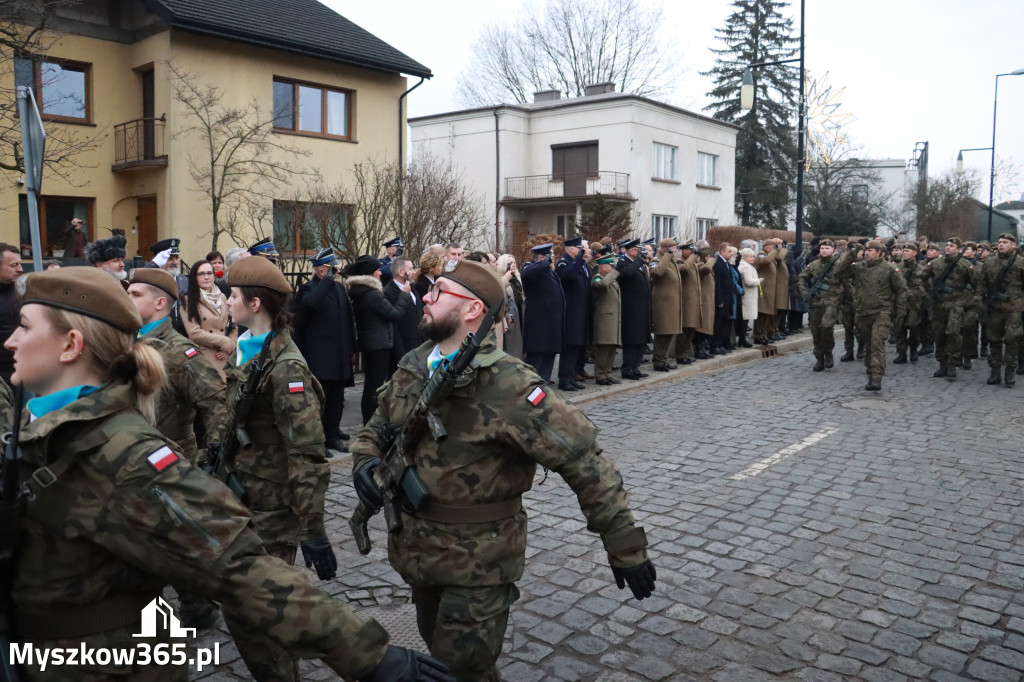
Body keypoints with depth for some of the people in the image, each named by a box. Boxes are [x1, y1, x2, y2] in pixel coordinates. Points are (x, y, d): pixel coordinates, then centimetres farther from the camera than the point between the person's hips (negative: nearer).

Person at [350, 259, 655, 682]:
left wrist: (624, 545, -22)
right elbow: (379, 424, 14)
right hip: (414, 550, 7)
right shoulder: (411, 368, -1)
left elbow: (583, 460, -24)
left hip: (478, 563, -7)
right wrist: (366, 460, -9)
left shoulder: (508, 386, -24)